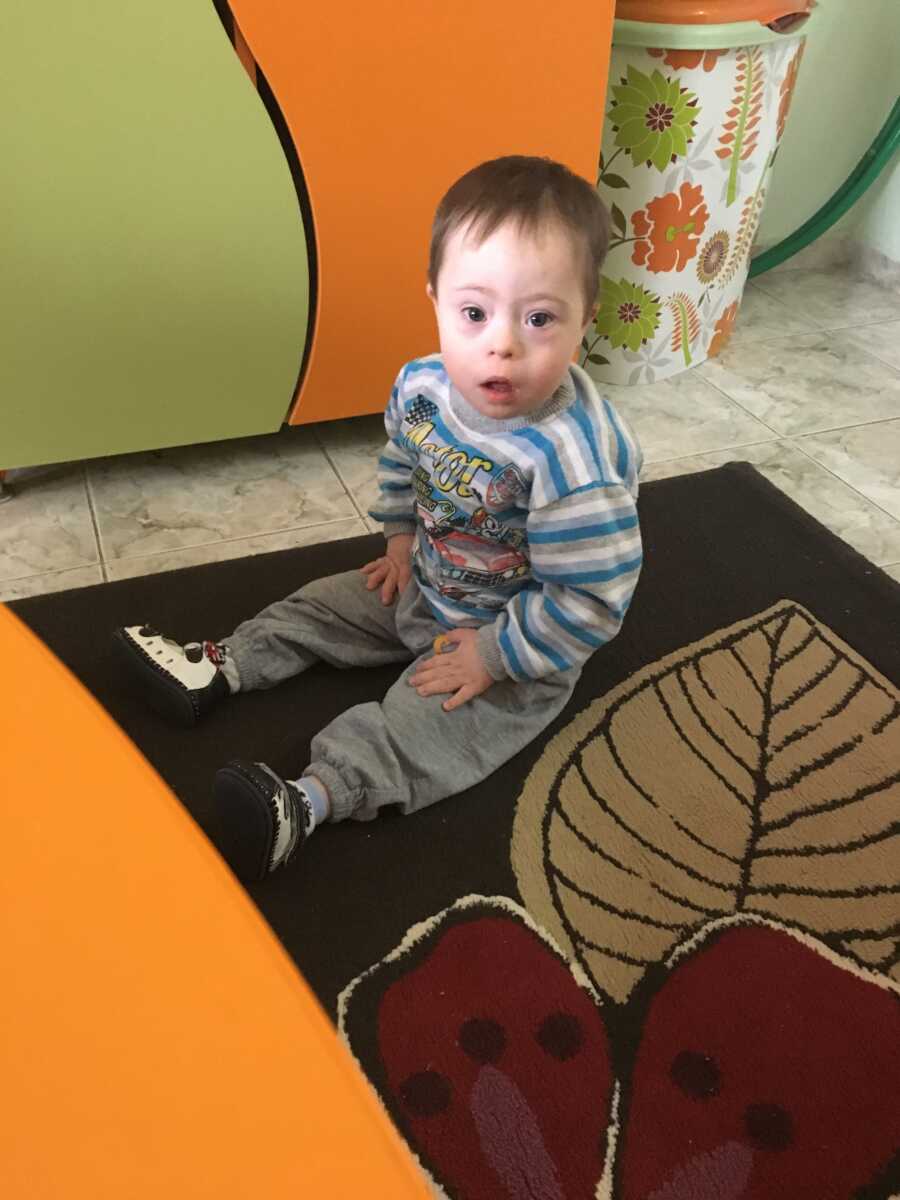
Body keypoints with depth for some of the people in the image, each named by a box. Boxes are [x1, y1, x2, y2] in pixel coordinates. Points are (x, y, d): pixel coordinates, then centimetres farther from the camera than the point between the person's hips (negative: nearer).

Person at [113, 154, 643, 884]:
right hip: (425, 586, 8)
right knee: (327, 603, 14)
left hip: (519, 647, -7)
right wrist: (402, 539, 7)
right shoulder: (421, 386, -15)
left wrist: (493, 654, -24)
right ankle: (223, 667, 25)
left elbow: (589, 602, -31)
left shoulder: (571, 456, -37)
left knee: (426, 722, -23)